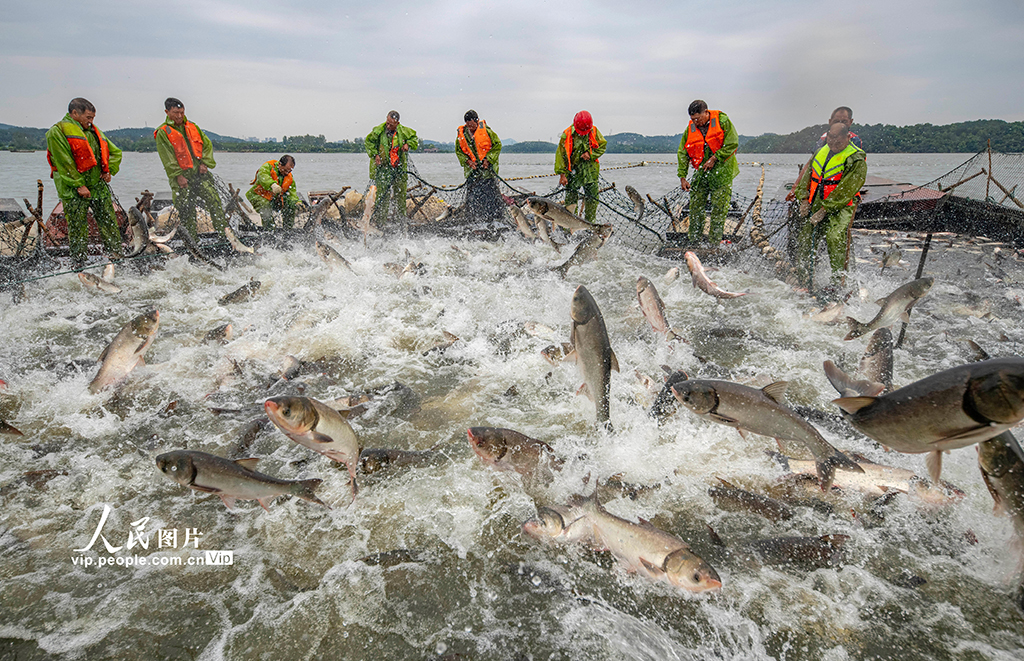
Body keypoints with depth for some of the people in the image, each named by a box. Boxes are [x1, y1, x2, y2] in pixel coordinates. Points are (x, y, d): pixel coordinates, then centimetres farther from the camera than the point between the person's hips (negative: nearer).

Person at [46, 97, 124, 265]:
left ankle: (115, 255, 9)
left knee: (110, 222, 3)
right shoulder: (57, 131, -4)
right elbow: (63, 162, -12)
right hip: (73, 190, -6)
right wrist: (78, 185, -17)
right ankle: (79, 264, 5)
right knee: (77, 228, -2)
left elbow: (115, 152, 25)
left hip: (99, 186, 6)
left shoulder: (94, 131, 19)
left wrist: (109, 170, 7)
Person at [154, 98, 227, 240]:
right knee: (186, 211, -4)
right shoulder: (162, 132, 2)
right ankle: (193, 239, 4)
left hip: (200, 173, 3)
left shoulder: (192, 127, 16)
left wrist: (205, 163, -1)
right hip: (181, 177, -3)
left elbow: (207, 144, 15)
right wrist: (178, 176, -14)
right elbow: (167, 157, -6)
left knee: (214, 202, -8)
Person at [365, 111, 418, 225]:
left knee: (401, 193, 9)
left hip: (399, 168, 2)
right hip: (383, 168, -2)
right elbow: (369, 142, 7)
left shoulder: (404, 131, -1)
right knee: (382, 194, -7)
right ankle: (379, 220, -2)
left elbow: (414, 138, 16)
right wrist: (375, 154, -7)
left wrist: (408, 144, -4)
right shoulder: (378, 131, -5)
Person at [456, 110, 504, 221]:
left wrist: (488, 159, -11)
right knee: (472, 194, 1)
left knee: (491, 192, -6)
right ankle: (475, 218, 11)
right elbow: (458, 151, 12)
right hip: (472, 168, 3)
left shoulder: (486, 130, -8)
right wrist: (467, 161, -5)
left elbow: (497, 145, -2)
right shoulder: (461, 133, 2)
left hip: (488, 166, -3)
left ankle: (497, 215, 4)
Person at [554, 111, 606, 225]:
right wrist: (562, 174, -12)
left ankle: (591, 222, 17)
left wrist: (591, 154, -12)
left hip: (591, 171, 3)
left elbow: (602, 146, 8)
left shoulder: (594, 132, 0)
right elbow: (560, 154, -7)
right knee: (571, 198, -3)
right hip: (573, 171, -2)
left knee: (592, 198, 5)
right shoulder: (567, 135, -8)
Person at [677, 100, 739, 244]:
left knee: (719, 207, -5)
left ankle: (714, 242, -1)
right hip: (702, 171, 4)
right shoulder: (690, 128, 5)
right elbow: (682, 153, 8)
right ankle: (695, 241, 6)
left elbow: (732, 143, -9)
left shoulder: (722, 120, -6)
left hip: (722, 169, -4)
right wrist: (682, 177, 0)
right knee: (695, 206, -1)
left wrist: (714, 158, -13)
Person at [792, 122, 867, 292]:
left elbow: (845, 190, -16)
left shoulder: (856, 160, -10)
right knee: (805, 240, 0)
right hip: (816, 204, 6)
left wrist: (824, 210, -20)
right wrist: (804, 199, 4)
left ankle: (838, 280, -20)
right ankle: (804, 280, 12)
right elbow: (808, 175, 17)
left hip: (840, 208, -6)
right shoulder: (822, 151, 12)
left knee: (834, 237, -27)